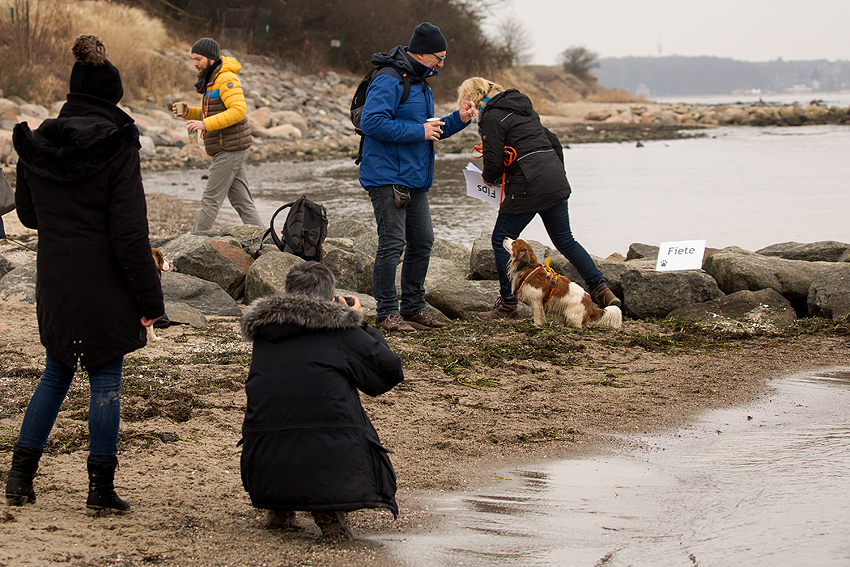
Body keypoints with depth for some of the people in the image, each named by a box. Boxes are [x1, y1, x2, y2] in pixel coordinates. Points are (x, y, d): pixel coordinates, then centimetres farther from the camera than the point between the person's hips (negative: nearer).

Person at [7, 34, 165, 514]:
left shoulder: (38, 145, 2)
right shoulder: (118, 147, -14)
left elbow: (27, 214, 14)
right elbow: (130, 232, -15)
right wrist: (150, 299, -10)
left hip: (54, 281, 5)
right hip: (105, 283, -5)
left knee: (57, 372, 19)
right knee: (106, 379, 5)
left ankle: (21, 474, 16)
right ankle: (101, 488, 7)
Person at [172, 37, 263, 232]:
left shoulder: (226, 79, -14)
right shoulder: (211, 81, 19)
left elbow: (238, 110, -25)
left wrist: (205, 124, -28)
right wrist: (188, 112, 9)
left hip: (230, 148, -10)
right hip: (228, 149, 10)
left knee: (211, 200, -6)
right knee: (242, 201, 8)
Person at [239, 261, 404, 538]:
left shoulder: (263, 330, 12)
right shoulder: (341, 329, -1)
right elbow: (389, 372, 7)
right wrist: (360, 325, 20)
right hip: (333, 462, -5)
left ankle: (278, 507, 18)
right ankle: (329, 505, -1)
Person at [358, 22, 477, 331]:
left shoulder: (421, 84, 19)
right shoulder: (388, 82, -14)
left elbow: (431, 131, 27)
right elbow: (372, 122, -25)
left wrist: (458, 119, 9)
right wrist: (419, 131, -21)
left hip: (415, 180, 10)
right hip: (387, 177, -10)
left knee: (422, 242, 11)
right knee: (392, 244, -8)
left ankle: (413, 307, 21)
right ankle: (387, 312, -1)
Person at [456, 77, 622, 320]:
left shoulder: (492, 118, -6)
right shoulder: (523, 107, 20)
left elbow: (494, 163, -11)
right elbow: (553, 141, 23)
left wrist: (488, 178, 11)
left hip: (527, 187, -8)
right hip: (555, 181, 8)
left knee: (501, 241, 5)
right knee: (565, 240, 15)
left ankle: (508, 305, 8)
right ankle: (602, 292, 10)